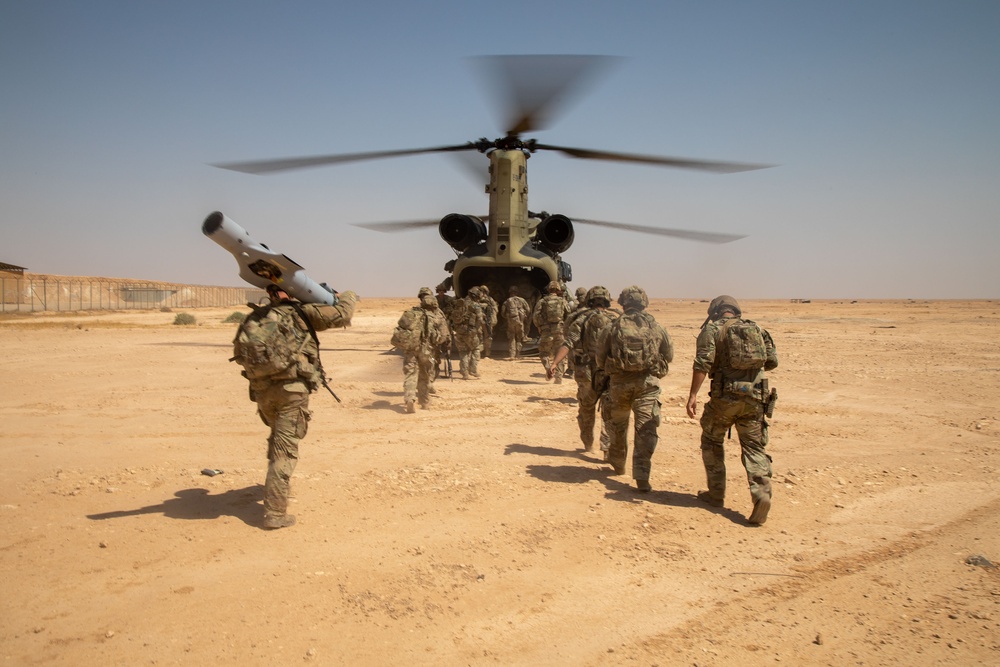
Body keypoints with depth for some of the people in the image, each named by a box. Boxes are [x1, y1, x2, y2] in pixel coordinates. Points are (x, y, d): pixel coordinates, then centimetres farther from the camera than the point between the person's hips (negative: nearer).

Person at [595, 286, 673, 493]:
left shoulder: (612, 328, -2)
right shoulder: (656, 327, 1)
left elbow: (600, 359, 2)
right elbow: (669, 355, 10)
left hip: (619, 382, 1)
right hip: (648, 383, -1)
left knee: (618, 425, 21)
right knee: (646, 429, -1)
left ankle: (618, 464, 38)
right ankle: (642, 477, -9)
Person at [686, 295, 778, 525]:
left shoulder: (712, 329, 1)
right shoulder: (757, 328, 14)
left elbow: (703, 363, -13)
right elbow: (772, 361, 14)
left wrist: (693, 395, -15)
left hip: (725, 396, -3)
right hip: (755, 396, 3)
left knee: (712, 441, 17)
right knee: (754, 447, 8)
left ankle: (716, 493, 21)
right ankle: (761, 493, -12)